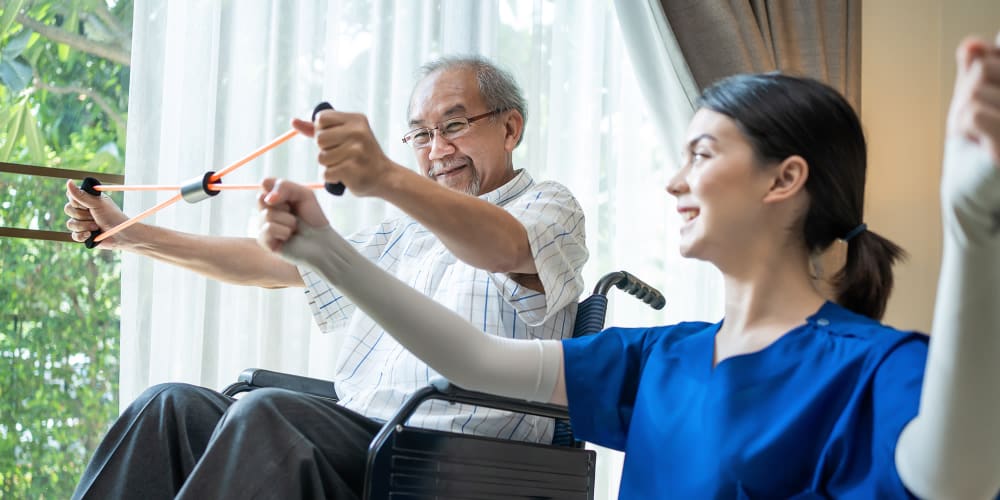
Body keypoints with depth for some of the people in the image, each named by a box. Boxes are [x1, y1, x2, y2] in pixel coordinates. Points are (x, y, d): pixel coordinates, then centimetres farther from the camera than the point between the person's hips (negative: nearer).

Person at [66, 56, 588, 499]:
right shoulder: (406, 233, 31)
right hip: (356, 445, 8)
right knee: (172, 406, -13)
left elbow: (503, 247, -20)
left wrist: (387, 177, -40)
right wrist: (132, 236, 24)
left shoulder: (548, 206, 6)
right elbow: (270, 263, 30)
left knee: (266, 411, -32)